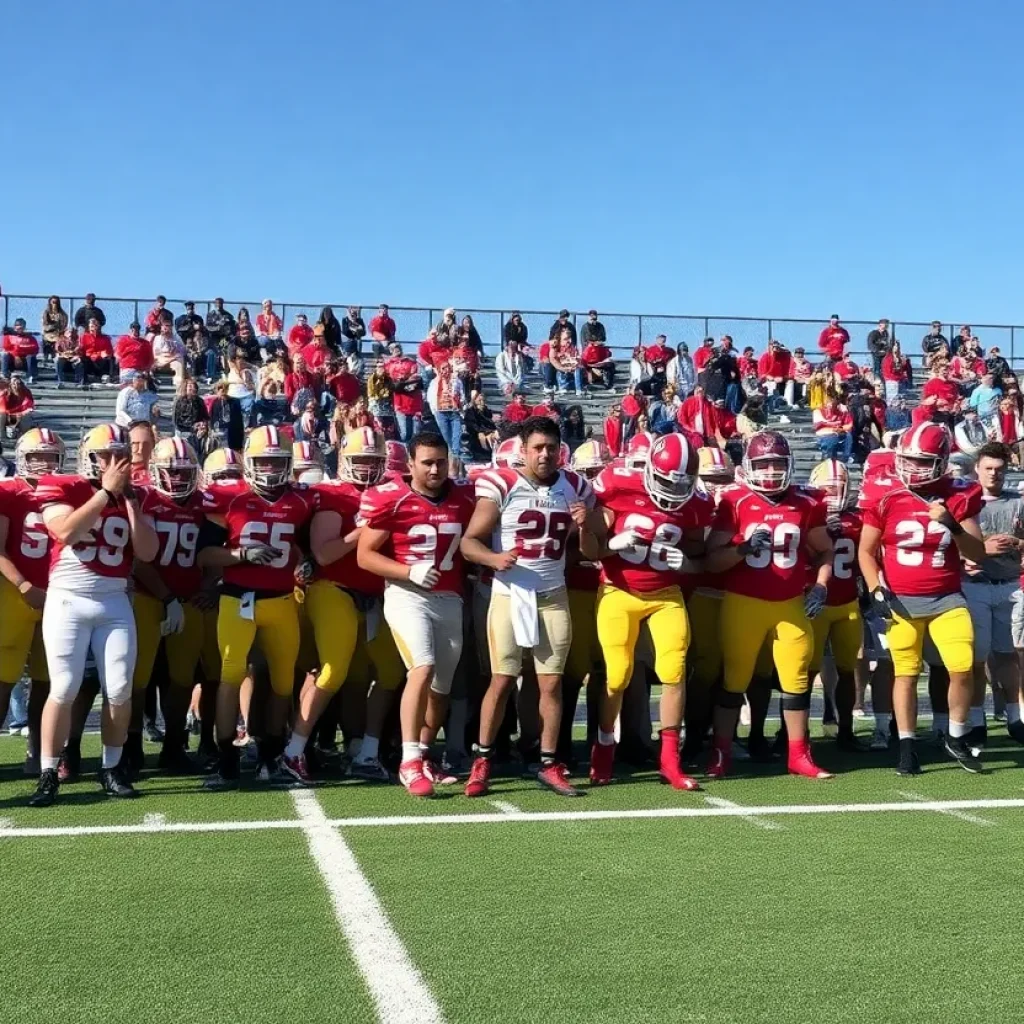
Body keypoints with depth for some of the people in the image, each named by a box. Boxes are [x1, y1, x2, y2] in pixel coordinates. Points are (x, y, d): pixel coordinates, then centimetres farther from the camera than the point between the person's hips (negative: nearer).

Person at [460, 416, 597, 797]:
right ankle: (482, 761, 10)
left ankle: (549, 764, 12)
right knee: (502, 680, -2)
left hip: (553, 597, 3)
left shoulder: (574, 488, 4)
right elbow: (469, 542, -10)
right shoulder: (502, 486, -10)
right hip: (509, 594, -3)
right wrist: (493, 558, -30)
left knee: (552, 682, 3)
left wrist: (584, 527, -9)